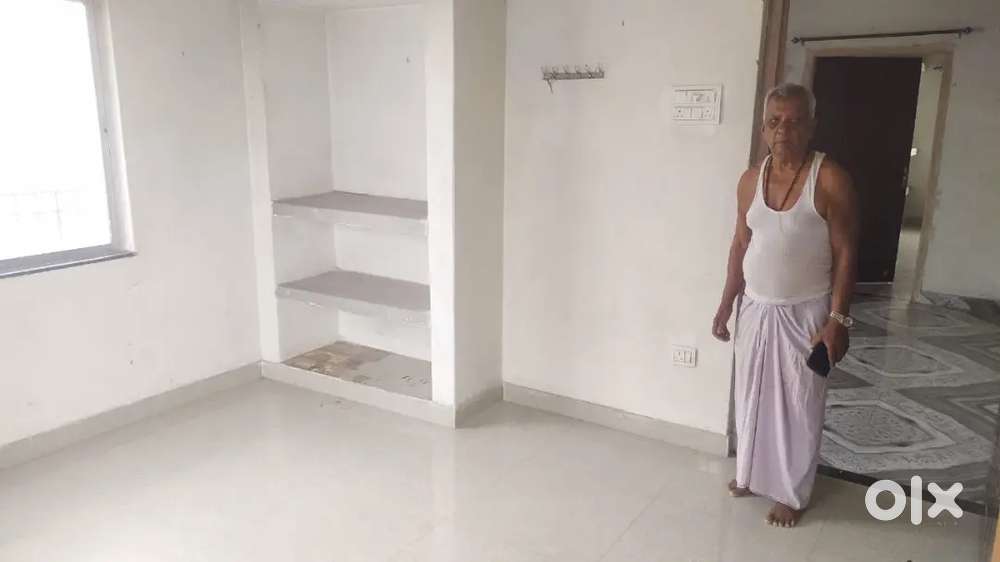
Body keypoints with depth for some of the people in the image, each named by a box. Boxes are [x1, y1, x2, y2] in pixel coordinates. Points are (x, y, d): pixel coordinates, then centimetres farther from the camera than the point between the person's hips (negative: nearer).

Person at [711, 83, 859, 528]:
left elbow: (845, 253, -12)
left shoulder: (830, 180, -14)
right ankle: (752, 474, 37)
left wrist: (838, 319, -16)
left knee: (798, 405, 7)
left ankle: (792, 493, 26)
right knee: (751, 396, 16)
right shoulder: (750, 180, 1)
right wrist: (726, 306, 9)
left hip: (804, 314, -5)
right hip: (756, 309, 5)